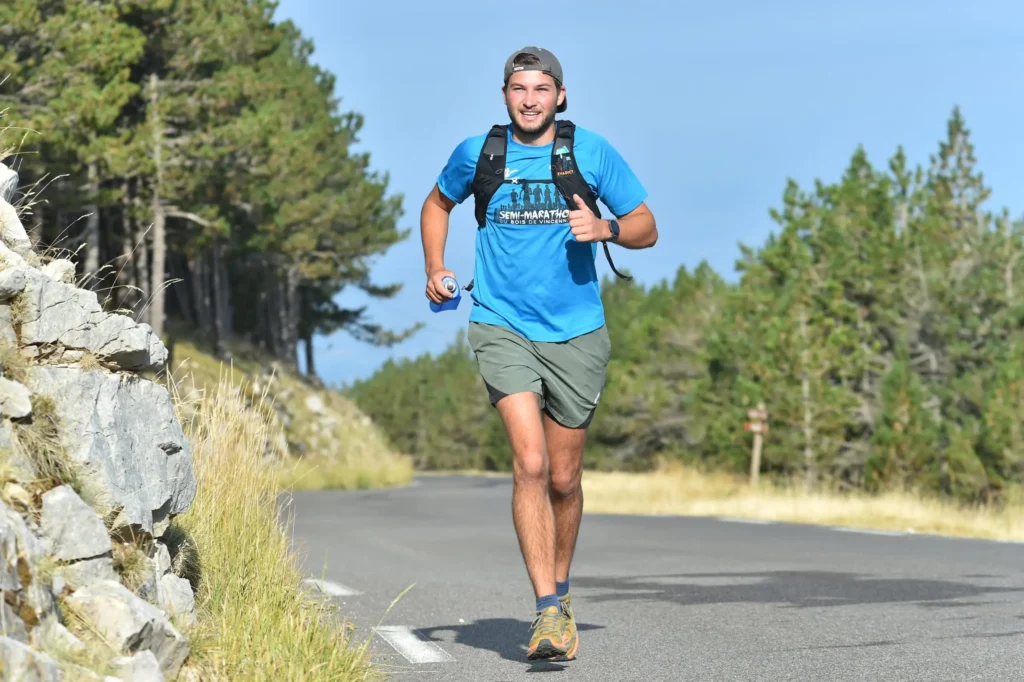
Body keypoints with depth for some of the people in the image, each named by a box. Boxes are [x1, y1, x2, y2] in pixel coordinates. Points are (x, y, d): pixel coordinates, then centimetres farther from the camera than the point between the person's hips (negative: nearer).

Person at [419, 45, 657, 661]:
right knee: (530, 465, -18)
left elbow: (647, 229, 5)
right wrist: (435, 270, 8)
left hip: (576, 333, 1)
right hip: (502, 327, -1)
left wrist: (604, 229, -16)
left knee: (564, 478, 10)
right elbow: (437, 204, 22)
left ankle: (560, 588, 33)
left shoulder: (593, 152, 0)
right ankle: (550, 611, -19)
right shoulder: (476, 153, 2)